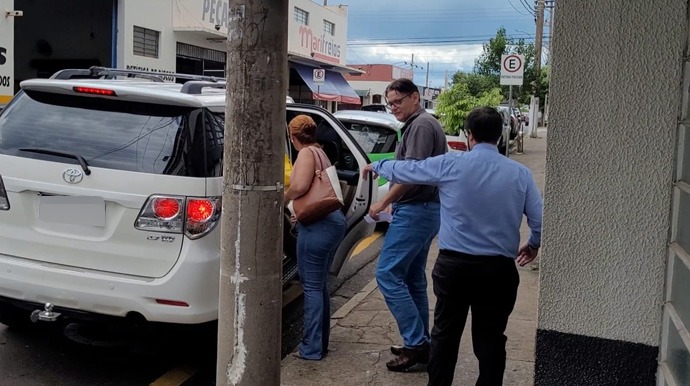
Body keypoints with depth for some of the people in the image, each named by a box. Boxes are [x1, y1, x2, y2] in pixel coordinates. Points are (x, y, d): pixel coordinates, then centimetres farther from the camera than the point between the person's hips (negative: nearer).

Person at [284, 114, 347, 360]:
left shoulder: (307, 153, -9)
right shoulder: (319, 152, 20)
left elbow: (300, 186, -23)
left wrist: (284, 198, -5)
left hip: (318, 225, -10)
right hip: (332, 222, 10)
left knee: (312, 286, -3)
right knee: (320, 285, 17)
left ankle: (311, 348, 3)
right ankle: (320, 343, 25)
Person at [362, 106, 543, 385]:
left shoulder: (450, 164, -6)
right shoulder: (520, 173, -1)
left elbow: (406, 170, 7)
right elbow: (539, 219, -1)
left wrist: (376, 166, 27)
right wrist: (533, 245, 21)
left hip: (454, 265, -1)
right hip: (499, 269, 1)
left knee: (445, 333, 14)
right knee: (490, 338, 11)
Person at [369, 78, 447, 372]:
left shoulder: (421, 125, -13)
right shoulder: (420, 125, 19)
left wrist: (383, 202, -15)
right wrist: (396, 203, 15)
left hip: (414, 212, -11)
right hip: (423, 211, 11)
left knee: (388, 274, -9)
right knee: (413, 279, 14)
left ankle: (415, 343, -6)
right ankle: (421, 344, 21)